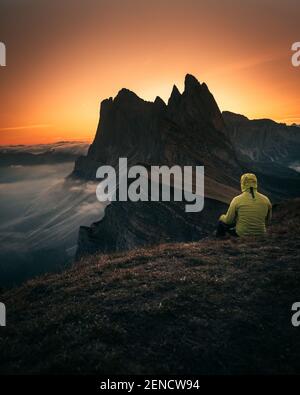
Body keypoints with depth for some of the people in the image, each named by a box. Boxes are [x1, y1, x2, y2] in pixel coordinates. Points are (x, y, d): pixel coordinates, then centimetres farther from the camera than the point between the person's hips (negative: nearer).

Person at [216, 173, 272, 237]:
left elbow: (228, 220, -10)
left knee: (222, 219, 21)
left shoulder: (237, 200, -17)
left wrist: (223, 217, 13)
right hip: (260, 233, 4)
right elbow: (268, 219, 7)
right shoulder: (265, 199, -8)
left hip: (241, 233, -3)